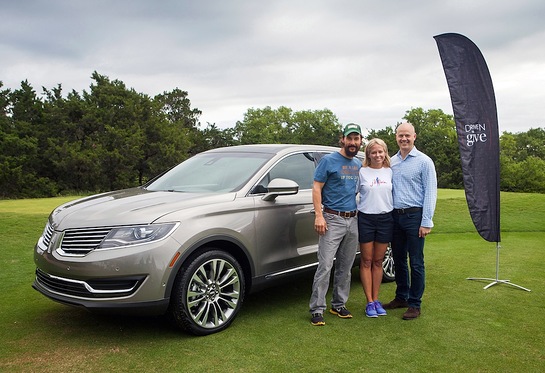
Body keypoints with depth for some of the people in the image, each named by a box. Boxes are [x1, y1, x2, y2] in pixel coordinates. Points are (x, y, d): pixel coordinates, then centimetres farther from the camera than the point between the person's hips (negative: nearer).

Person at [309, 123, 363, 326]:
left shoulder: (359, 164, 14)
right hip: (332, 219, -6)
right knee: (325, 266, -10)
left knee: (345, 267, 11)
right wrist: (319, 215, -17)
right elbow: (316, 188, -7)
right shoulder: (328, 160, -3)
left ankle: (339, 305, 23)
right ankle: (317, 309, -3)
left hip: (353, 221, 6)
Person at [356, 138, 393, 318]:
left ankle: (376, 300, 18)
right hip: (366, 219, -2)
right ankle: (370, 302, 10)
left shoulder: (390, 172, 7)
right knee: (366, 261, 3)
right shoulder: (362, 172, -1)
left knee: (378, 262, 9)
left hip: (385, 219, 2)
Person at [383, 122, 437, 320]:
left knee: (416, 262, 0)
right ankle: (401, 297, 27)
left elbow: (430, 192, -8)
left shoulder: (424, 161, -4)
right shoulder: (392, 162, 11)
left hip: (414, 216, -5)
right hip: (395, 215, 6)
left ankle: (414, 304, 11)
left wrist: (426, 222, -14)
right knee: (398, 259, 13)